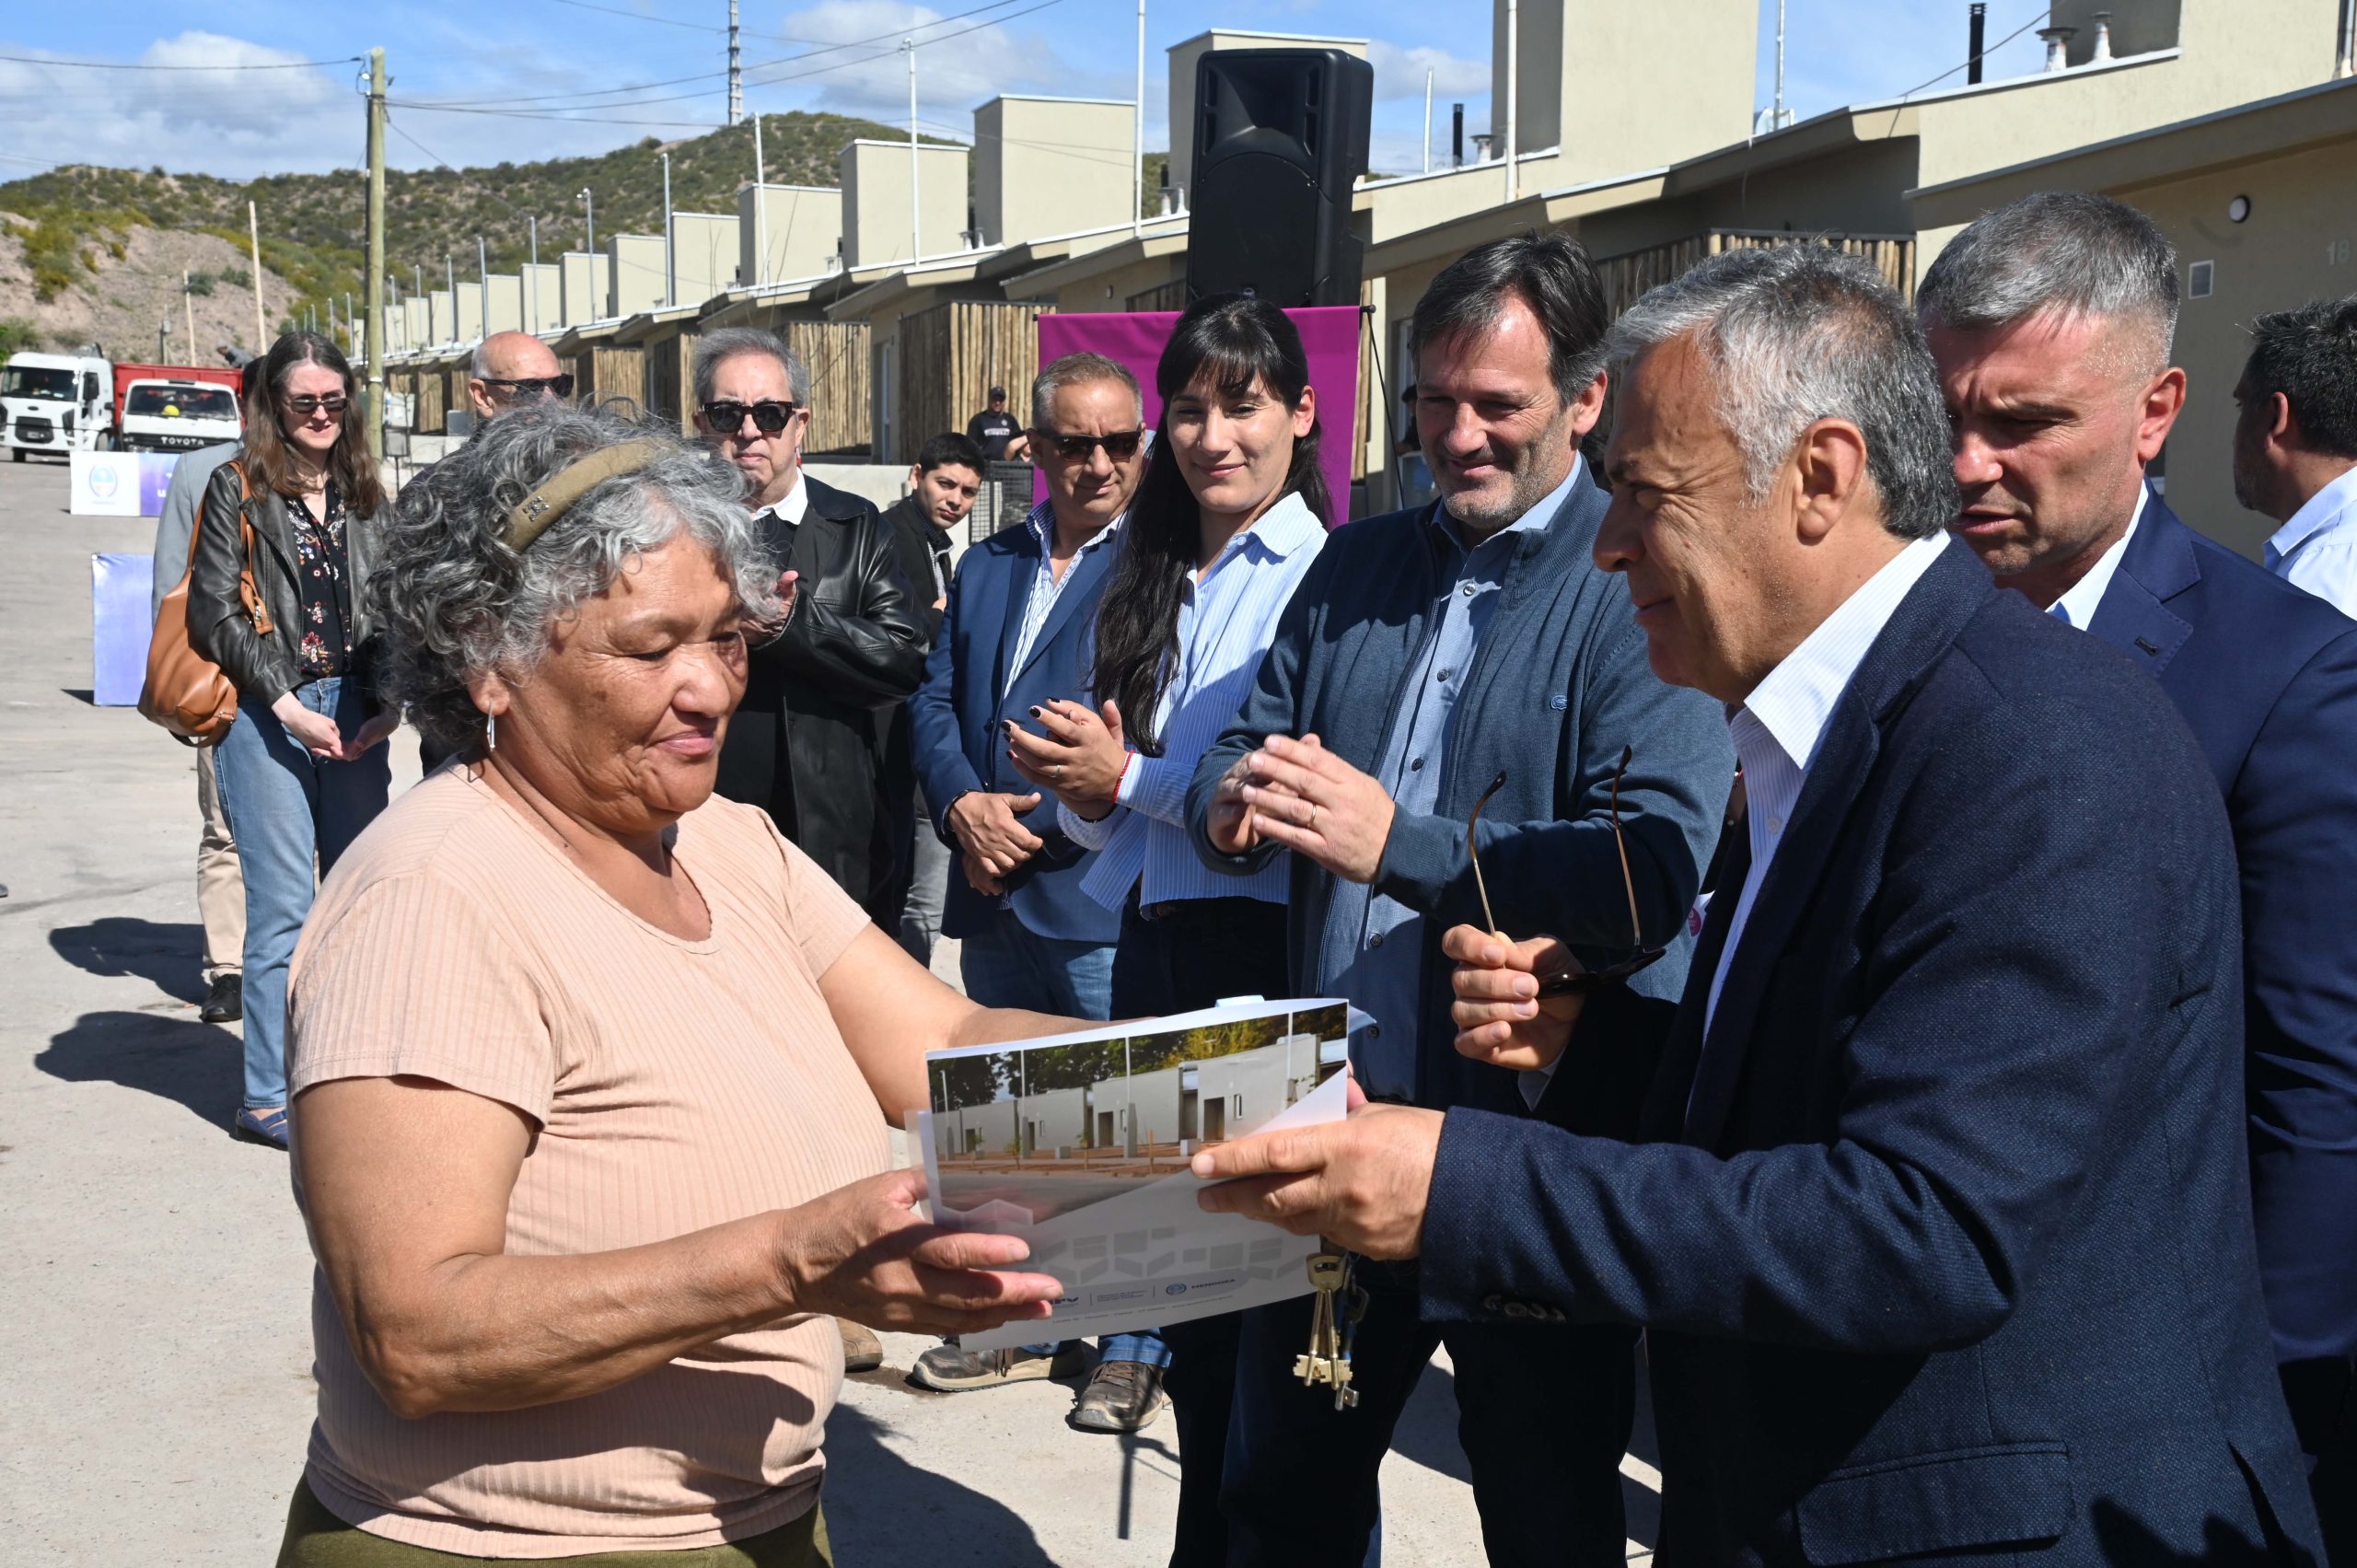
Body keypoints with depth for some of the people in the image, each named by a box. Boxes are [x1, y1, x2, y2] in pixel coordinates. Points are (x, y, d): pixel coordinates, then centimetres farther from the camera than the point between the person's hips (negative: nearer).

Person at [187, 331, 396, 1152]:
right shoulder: (237, 490, 0)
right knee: (284, 906, -5)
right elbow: (215, 614, -6)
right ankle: (267, 1096, 3)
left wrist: (387, 705, -1)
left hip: (355, 714, 5)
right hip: (265, 714, -5)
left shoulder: (364, 496, 14)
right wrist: (289, 707, -12)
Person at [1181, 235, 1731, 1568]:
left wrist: (1401, 844, -30)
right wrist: (1234, 801, -13)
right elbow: (1242, 753, 11)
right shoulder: (1355, 568, 10)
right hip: (1335, 1111, 6)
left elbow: (1663, 864, -23)